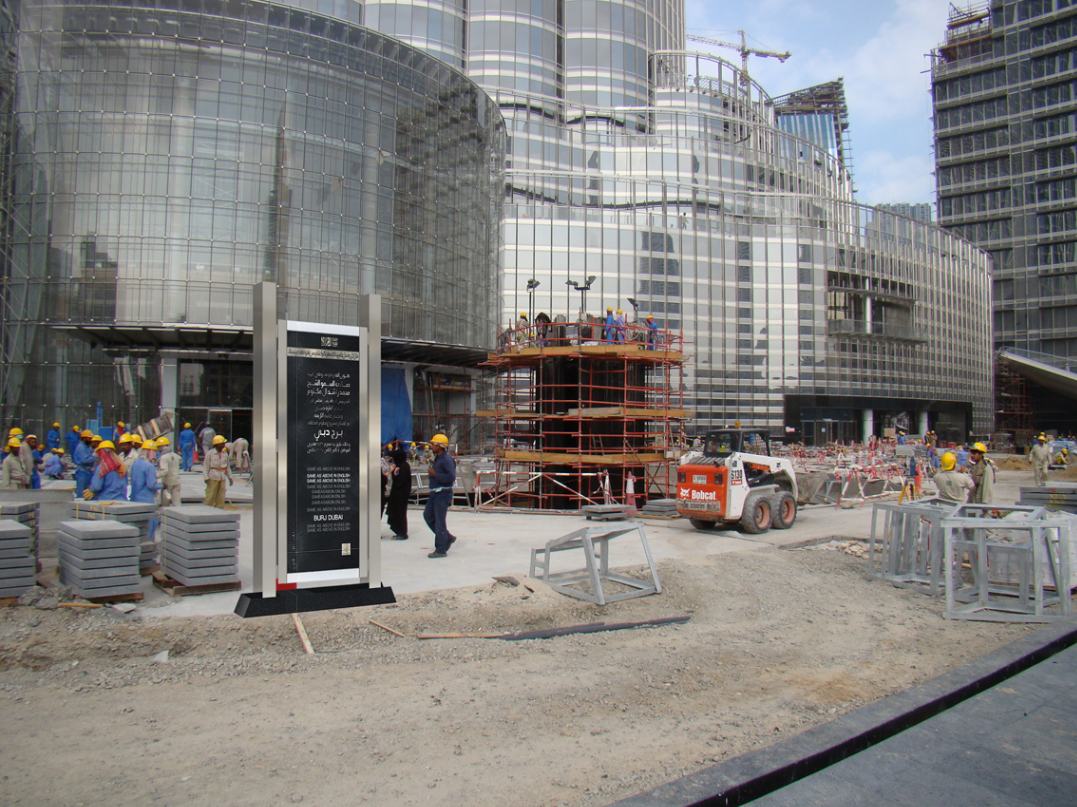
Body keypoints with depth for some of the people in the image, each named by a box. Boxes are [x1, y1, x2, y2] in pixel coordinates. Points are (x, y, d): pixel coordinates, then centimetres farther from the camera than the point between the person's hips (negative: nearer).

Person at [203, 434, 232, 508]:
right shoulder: (210, 453, -5)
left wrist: (230, 477, 10)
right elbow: (205, 466, -5)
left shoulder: (225, 454, 8)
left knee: (221, 497, 5)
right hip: (213, 477, -4)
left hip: (222, 478, 5)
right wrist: (206, 478, -13)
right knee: (210, 496, -4)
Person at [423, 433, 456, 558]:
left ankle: (441, 550, 5)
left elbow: (451, 477, -25)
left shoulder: (447, 459, -17)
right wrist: (431, 474, 10)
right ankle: (448, 538, 25)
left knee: (439, 521, -4)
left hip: (443, 493, -10)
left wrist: (434, 474, -21)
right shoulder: (437, 458, 14)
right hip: (434, 492, 10)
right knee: (428, 515, 15)